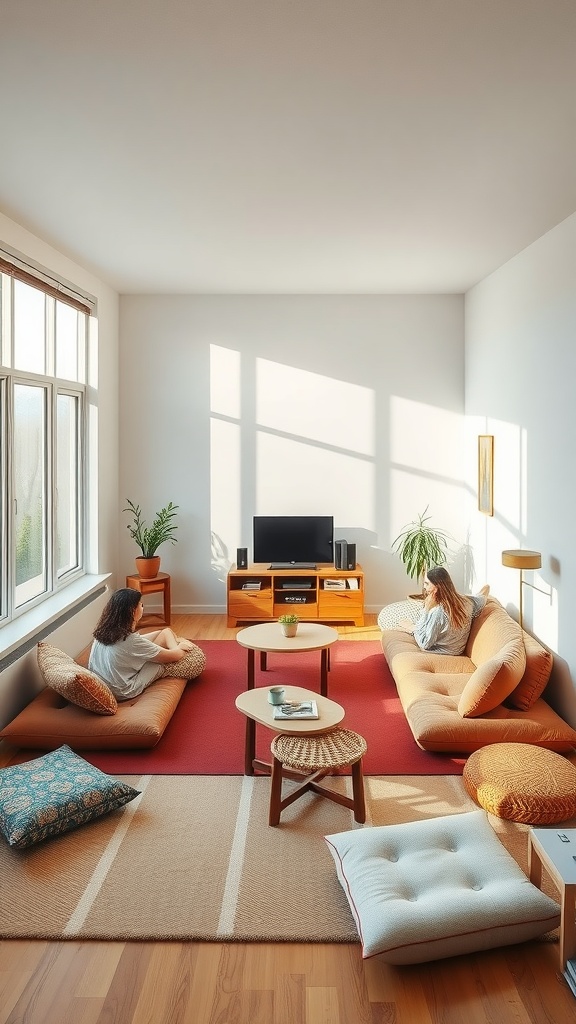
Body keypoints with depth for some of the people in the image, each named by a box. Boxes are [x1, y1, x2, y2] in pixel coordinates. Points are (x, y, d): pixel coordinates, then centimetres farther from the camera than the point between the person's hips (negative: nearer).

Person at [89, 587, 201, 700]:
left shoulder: (104, 629, -6)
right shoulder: (130, 640, -28)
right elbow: (172, 656, -17)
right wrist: (181, 647, 6)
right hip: (123, 693, -7)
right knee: (166, 634, -2)